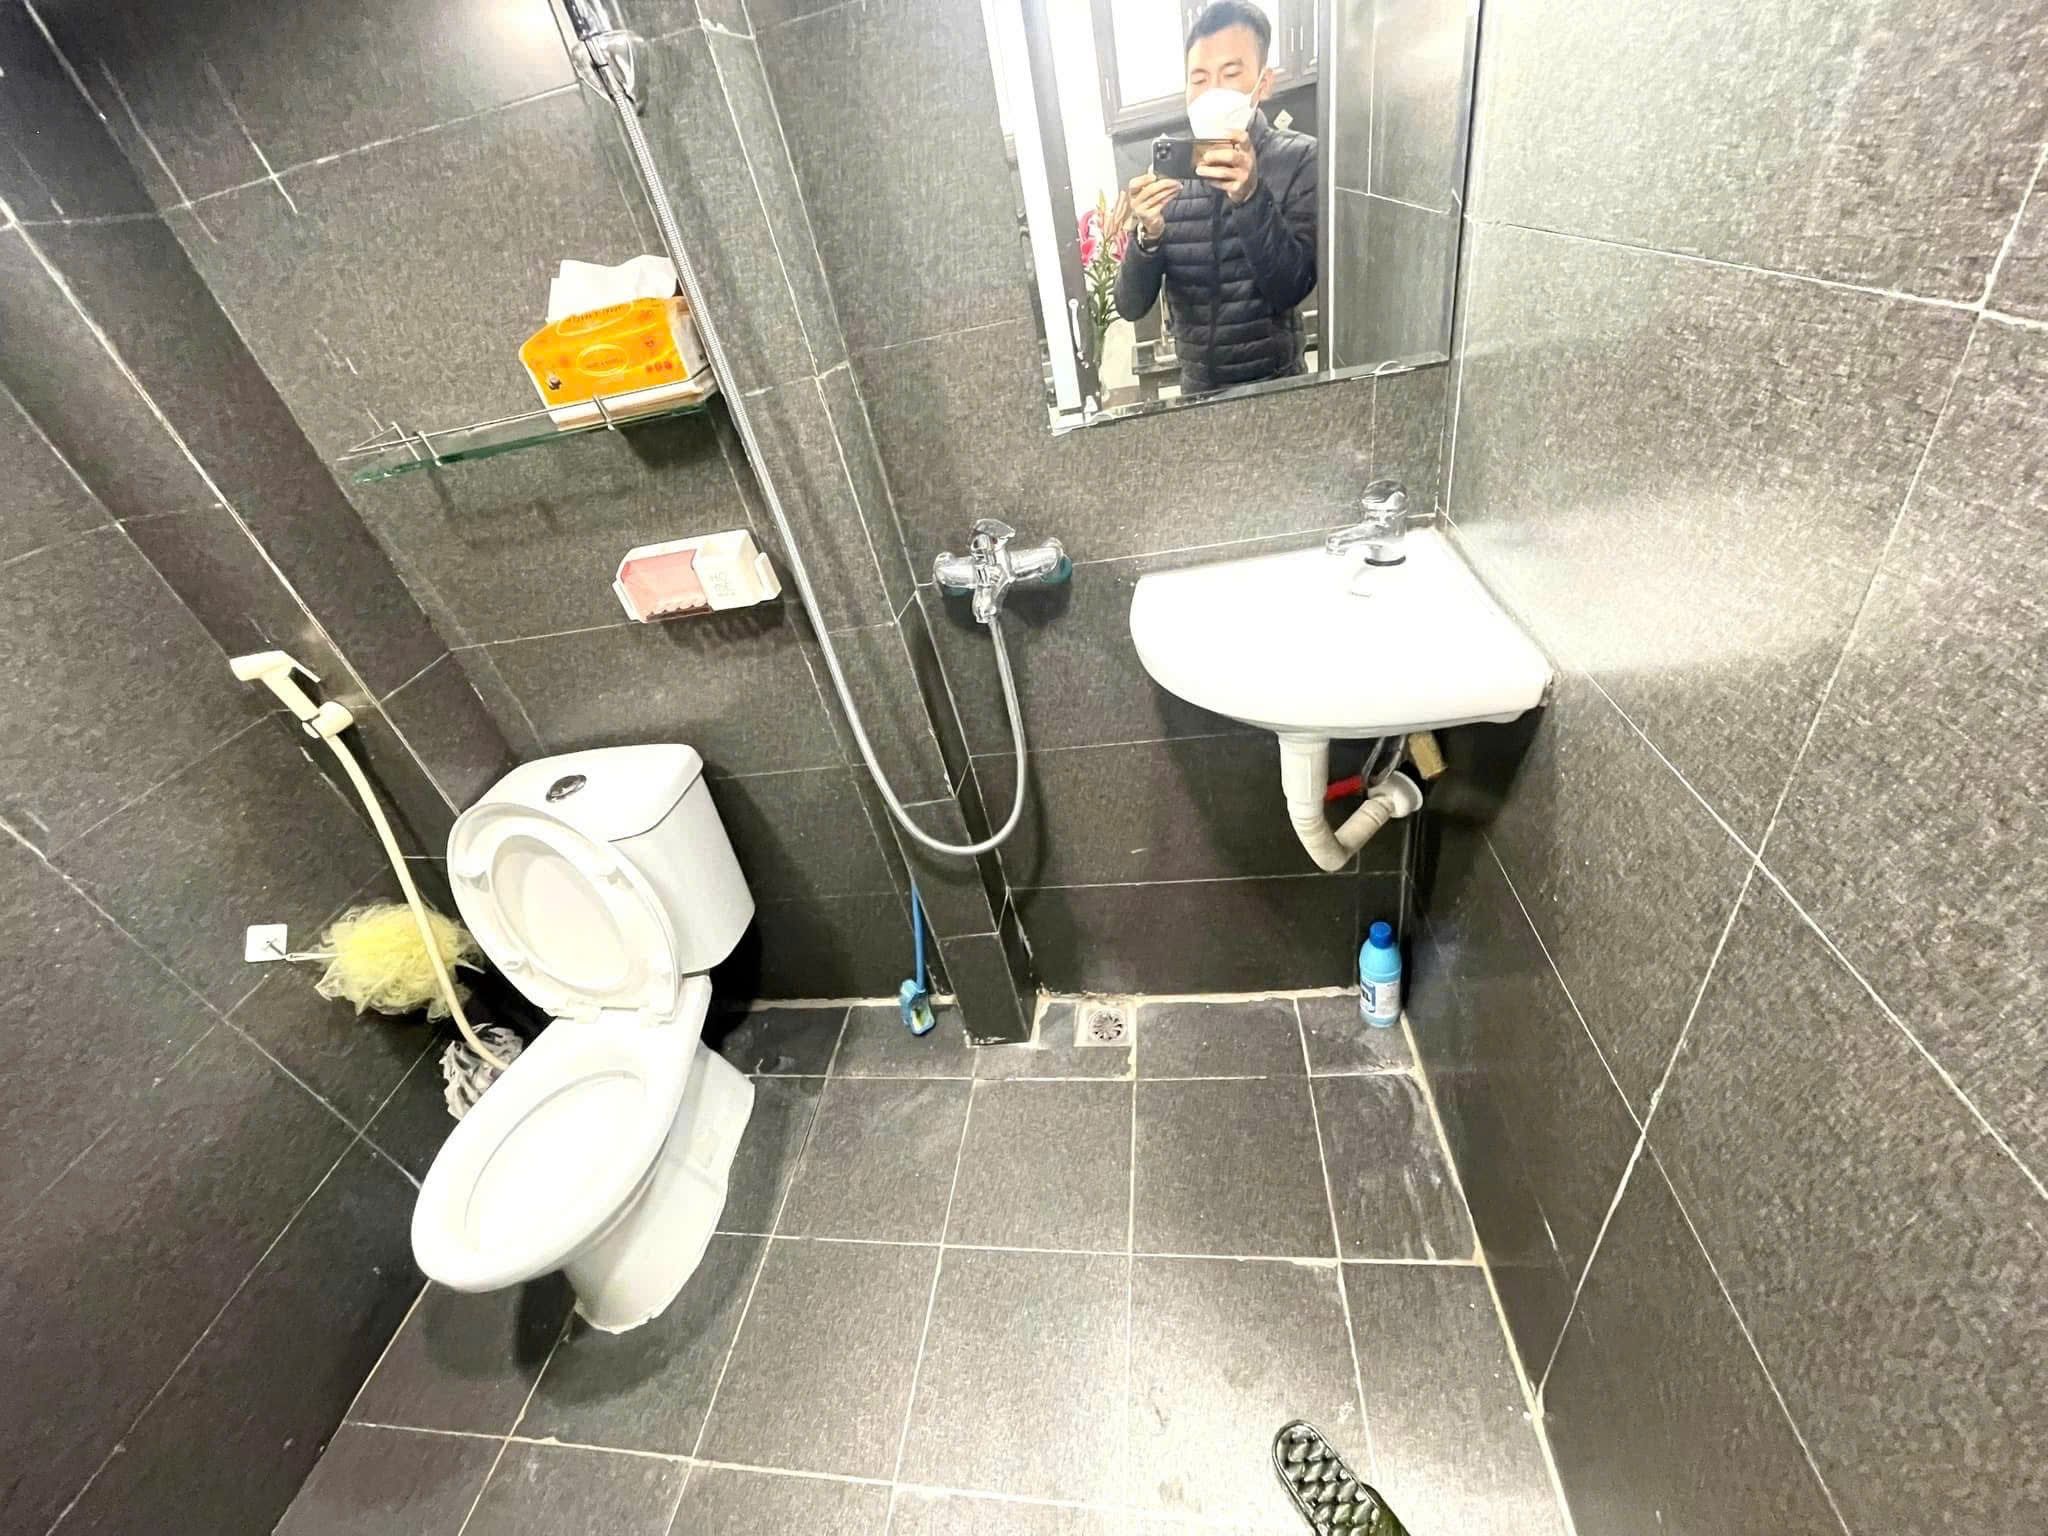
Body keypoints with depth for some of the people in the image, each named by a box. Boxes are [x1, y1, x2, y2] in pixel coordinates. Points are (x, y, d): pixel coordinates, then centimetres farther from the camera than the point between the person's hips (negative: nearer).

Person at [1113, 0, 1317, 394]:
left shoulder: (1301, 158, -5)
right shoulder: (1169, 171, 2)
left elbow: (1290, 290, -15)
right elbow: (1131, 306, -5)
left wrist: (1252, 197, -26)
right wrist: (1148, 235, -22)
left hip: (1273, 384, -2)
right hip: (1197, 386, 3)